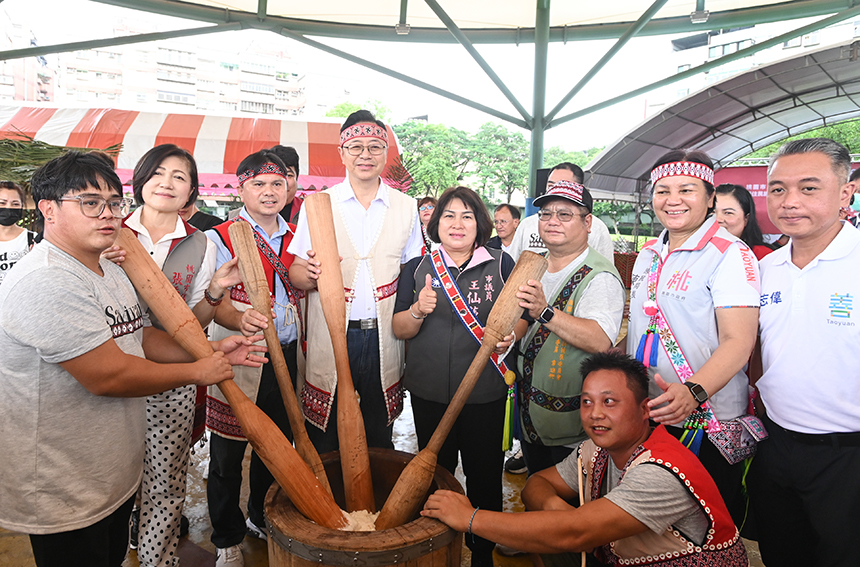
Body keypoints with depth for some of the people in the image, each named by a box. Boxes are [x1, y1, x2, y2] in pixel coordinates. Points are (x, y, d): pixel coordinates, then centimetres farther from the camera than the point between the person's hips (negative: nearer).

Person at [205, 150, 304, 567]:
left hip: (285, 358, 5)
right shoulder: (220, 237, -5)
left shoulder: (295, 237, 11)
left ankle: (262, 518, 40)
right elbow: (214, 301, -13)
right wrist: (241, 320, -33)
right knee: (227, 454, 6)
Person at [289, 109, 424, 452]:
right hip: (330, 336, -1)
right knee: (323, 443, 9)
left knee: (379, 439, 16)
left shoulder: (406, 207, 6)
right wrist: (311, 274, -22)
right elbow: (296, 272, 1)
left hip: (383, 337, 1)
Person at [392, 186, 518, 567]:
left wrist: (510, 335, -17)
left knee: (484, 473, 8)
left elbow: (521, 317, 5)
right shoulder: (417, 268, 4)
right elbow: (399, 330, 2)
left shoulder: (501, 264, 1)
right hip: (430, 392, 1)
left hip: (485, 392, -1)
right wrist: (418, 310, -18)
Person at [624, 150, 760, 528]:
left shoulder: (729, 254, -13)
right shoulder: (648, 255, 8)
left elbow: (739, 341, -22)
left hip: (708, 422, -6)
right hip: (645, 415, 6)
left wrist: (693, 391, -36)